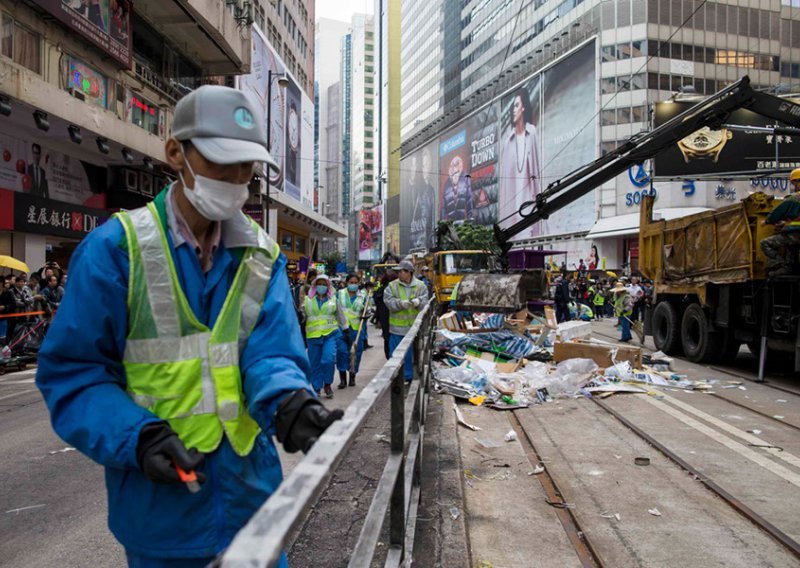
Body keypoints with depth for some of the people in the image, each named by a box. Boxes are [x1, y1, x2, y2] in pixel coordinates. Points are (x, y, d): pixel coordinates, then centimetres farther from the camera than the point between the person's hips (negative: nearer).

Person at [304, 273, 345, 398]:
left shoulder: (333, 299, 10)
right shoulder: (308, 300, 8)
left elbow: (340, 316, 16)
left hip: (330, 333, -1)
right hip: (313, 335, 1)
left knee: (328, 359, -15)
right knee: (315, 363, 4)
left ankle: (327, 384, 6)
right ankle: (316, 388, 19)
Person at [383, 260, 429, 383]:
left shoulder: (420, 286, 0)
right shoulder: (392, 286, -2)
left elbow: (425, 301, -6)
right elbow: (389, 301, -11)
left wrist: (418, 302, -29)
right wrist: (401, 303, -27)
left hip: (412, 326, 1)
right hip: (396, 327, 0)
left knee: (409, 354, 13)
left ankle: (408, 377, 27)